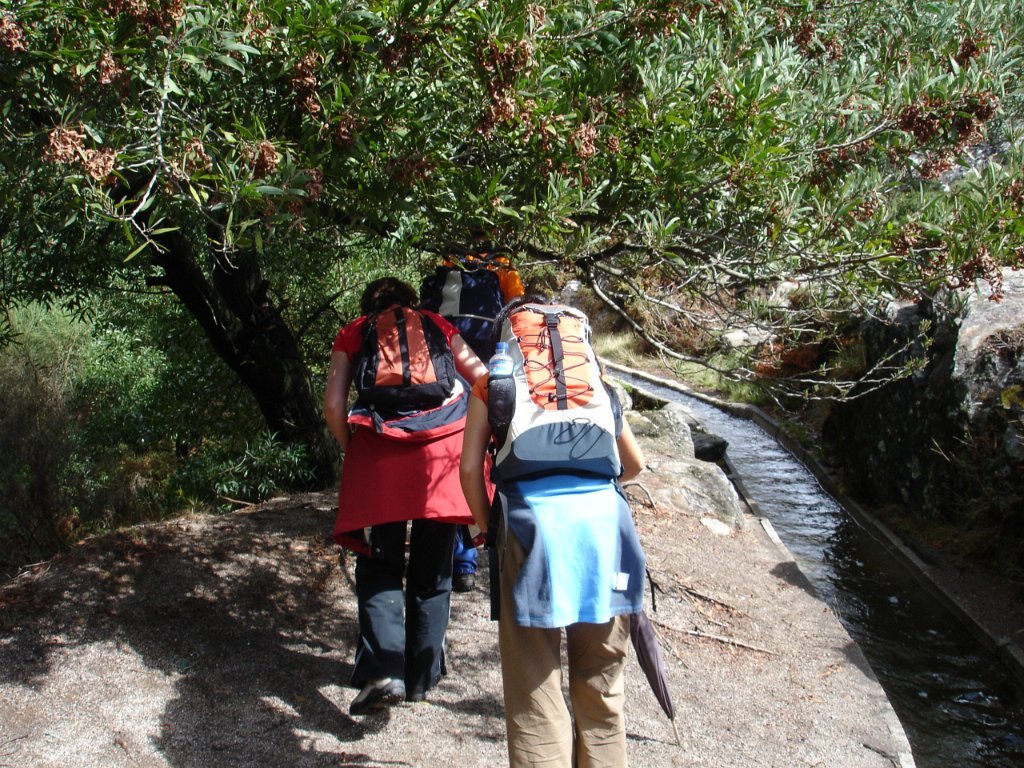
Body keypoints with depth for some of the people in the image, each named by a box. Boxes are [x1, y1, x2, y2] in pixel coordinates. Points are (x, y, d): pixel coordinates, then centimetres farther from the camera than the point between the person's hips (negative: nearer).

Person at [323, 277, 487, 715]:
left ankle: (383, 671, -9)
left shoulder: (353, 334, 20)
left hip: (379, 448, -1)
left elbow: (333, 404, 8)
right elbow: (483, 379, 15)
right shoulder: (437, 326, 24)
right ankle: (422, 677, 18)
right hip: (445, 445, 1)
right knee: (432, 571, 12)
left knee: (378, 567, 8)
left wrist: (351, 450, 19)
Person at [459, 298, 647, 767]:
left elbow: (470, 467, 8)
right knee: (601, 683, 14)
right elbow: (634, 463, 29)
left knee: (535, 682, 3)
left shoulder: (491, 384, 19)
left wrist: (486, 526, 22)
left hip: (534, 514, -2)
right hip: (603, 514, 3)